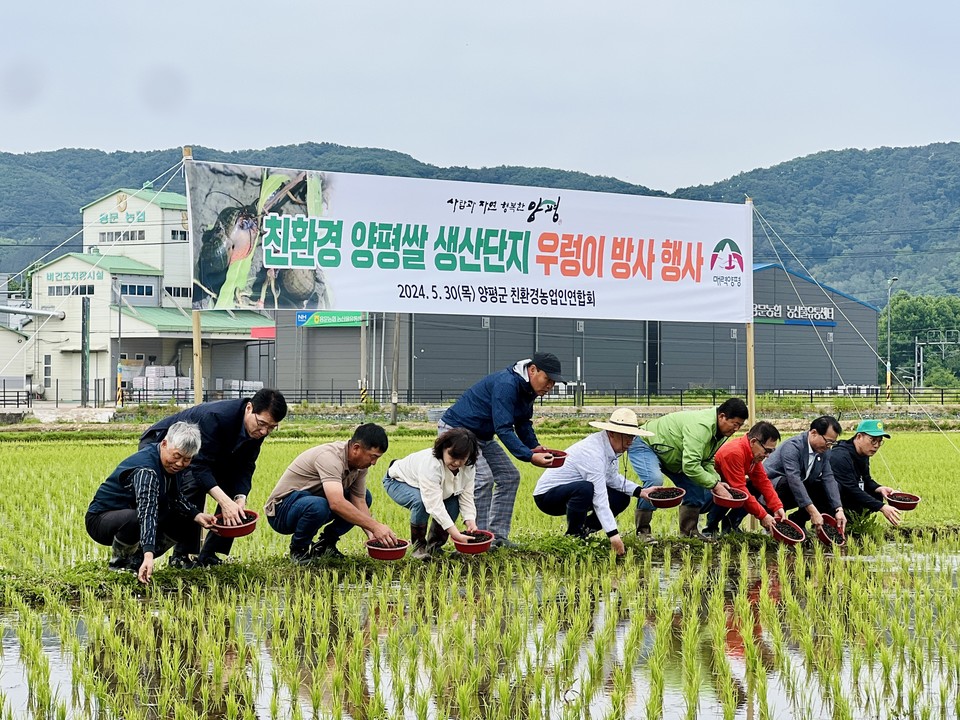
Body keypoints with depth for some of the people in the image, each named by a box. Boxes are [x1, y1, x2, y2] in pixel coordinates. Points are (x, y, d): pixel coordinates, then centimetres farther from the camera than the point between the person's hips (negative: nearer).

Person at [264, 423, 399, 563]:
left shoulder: (360, 463, -4)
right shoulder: (330, 457, -31)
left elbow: (359, 502, -3)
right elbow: (336, 504, -43)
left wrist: (371, 533, -20)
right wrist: (375, 526, -43)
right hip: (281, 509, -8)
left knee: (365, 497, 2)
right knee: (317, 506, -40)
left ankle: (326, 544, 6)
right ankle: (298, 549, -10)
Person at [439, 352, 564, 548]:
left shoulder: (528, 389, 1)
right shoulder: (506, 385, -29)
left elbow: (523, 422, 14)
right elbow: (503, 428, -33)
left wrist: (534, 446, -4)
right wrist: (530, 456, -37)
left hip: (482, 436, 10)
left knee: (509, 476, 6)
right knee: (483, 478, -22)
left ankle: (497, 536, 6)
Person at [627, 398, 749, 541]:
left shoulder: (721, 433, -4)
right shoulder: (701, 427, -37)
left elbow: (706, 462, 3)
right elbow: (690, 465, -41)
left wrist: (717, 480, -16)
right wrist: (715, 485, -36)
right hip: (644, 444, -10)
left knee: (696, 486, 2)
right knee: (654, 480, -33)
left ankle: (689, 531, 10)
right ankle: (642, 531, -23)